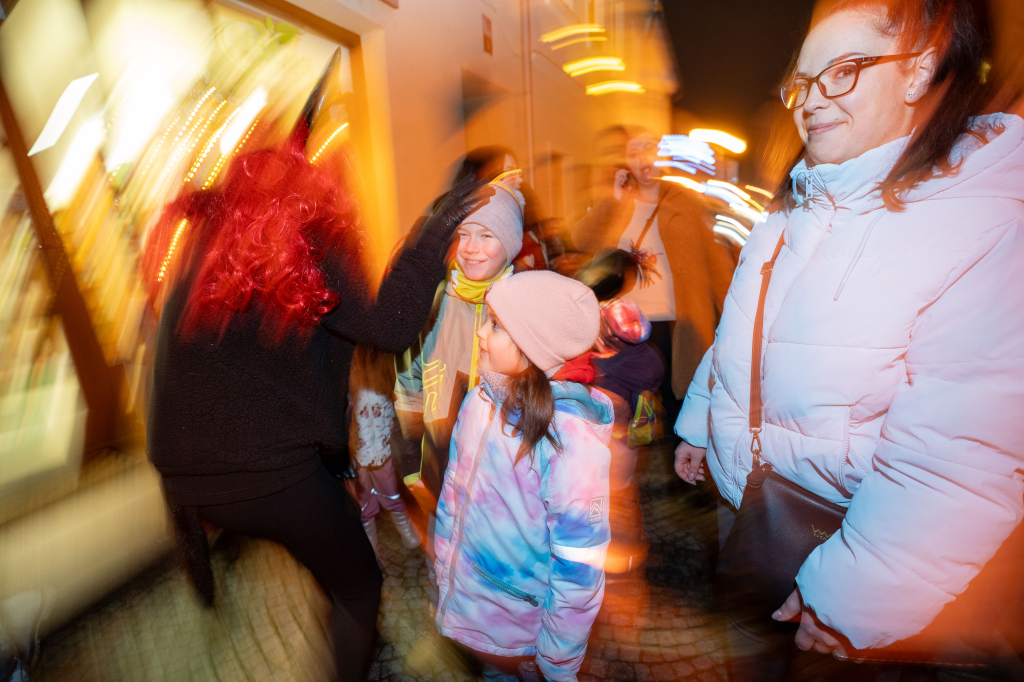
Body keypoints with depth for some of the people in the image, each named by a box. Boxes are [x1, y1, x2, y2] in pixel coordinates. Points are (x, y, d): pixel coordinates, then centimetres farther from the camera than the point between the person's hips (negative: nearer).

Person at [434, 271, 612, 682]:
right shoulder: (479, 401, -12)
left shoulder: (571, 437, -30)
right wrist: (444, 582, 9)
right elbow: (454, 491, 1)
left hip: (526, 619, -5)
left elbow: (579, 566, -21)